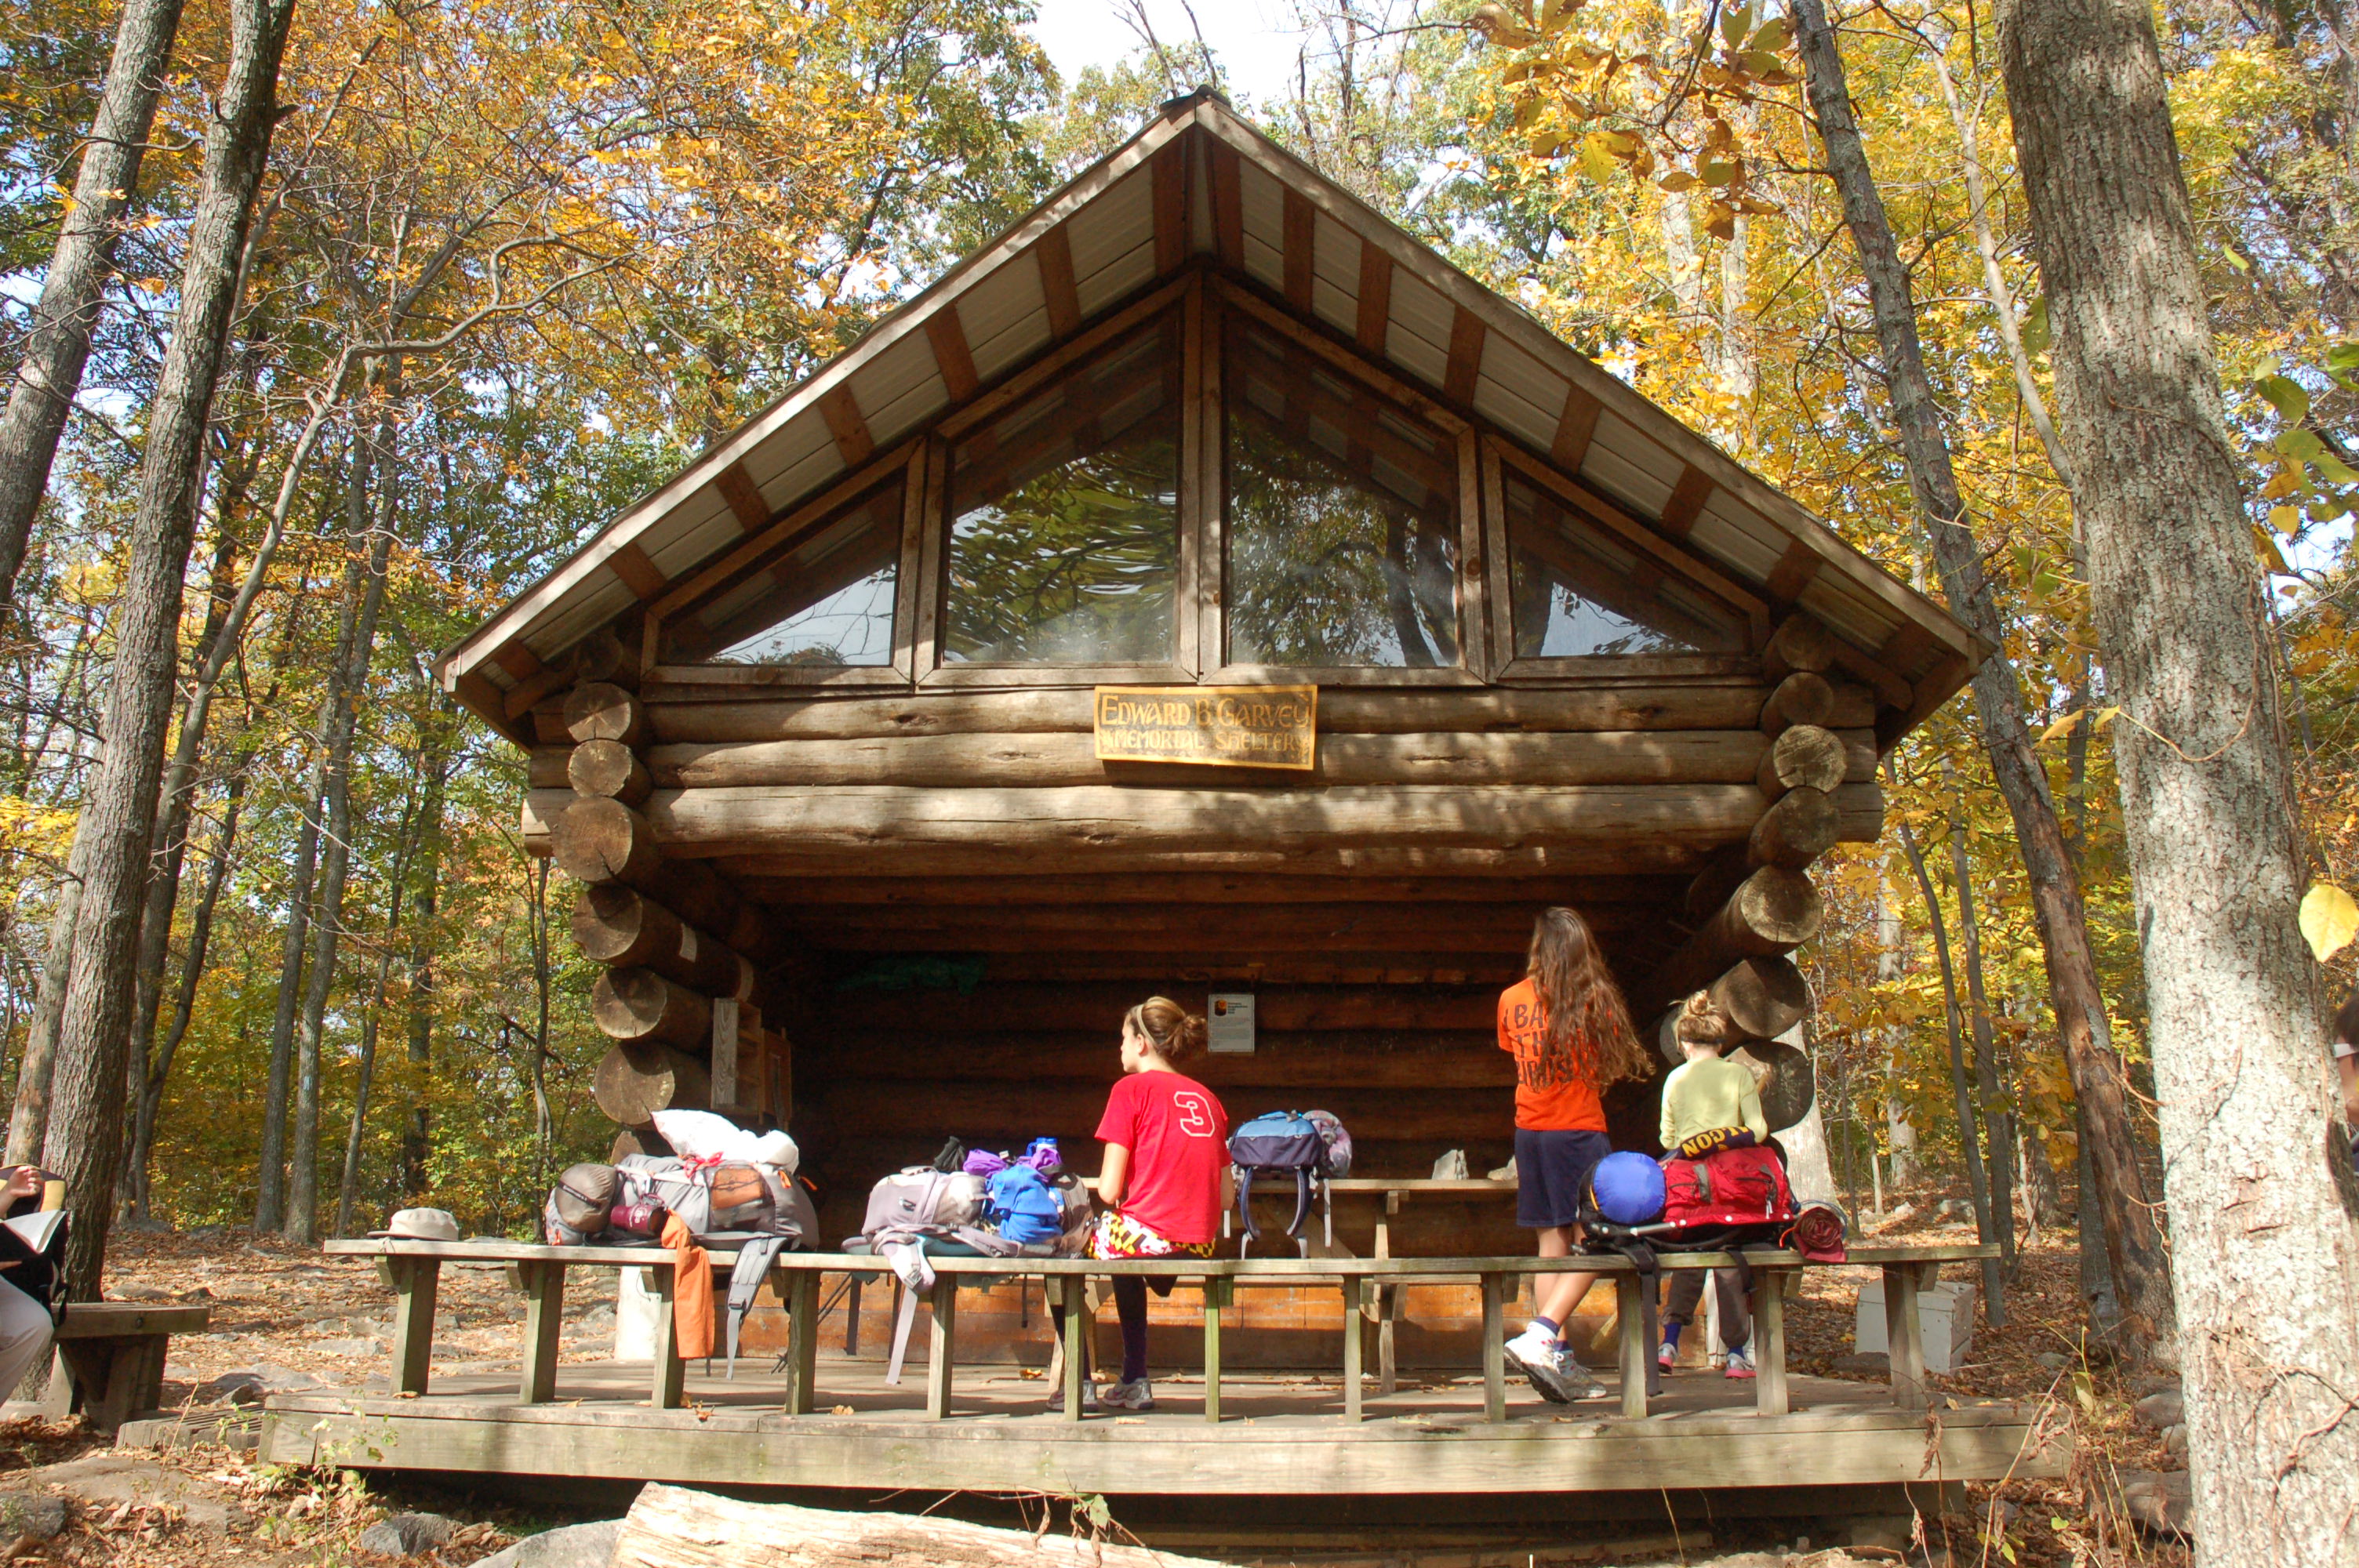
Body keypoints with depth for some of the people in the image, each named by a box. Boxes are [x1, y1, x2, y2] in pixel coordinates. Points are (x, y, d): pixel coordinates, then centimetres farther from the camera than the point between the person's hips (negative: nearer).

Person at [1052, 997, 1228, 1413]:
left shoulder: (1132, 1088, -4)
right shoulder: (1207, 1097, 13)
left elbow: (1108, 1190, -9)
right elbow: (1225, 1192, 10)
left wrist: (1117, 1204, 12)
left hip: (1147, 1234, -7)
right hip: (1201, 1246, 7)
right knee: (1126, 1270, 36)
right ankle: (1134, 1382, 36)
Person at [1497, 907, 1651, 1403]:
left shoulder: (1511, 1000, 4)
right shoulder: (1593, 1000, -7)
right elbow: (1611, 1069, 2)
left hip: (1529, 1129, 5)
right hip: (1578, 1130, -5)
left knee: (1553, 1246, 9)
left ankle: (1558, 1362, 7)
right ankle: (1540, 1336, -18)